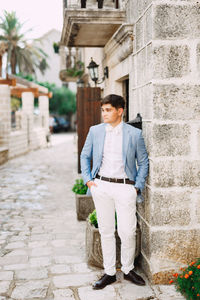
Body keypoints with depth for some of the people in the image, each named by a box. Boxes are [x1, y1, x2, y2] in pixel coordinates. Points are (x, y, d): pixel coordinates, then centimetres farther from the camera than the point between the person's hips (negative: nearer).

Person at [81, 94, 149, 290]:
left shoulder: (134, 134, -1)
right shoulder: (95, 131, 6)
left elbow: (143, 162, 7)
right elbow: (85, 156, 17)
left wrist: (138, 187, 0)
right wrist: (87, 179, 6)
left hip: (125, 187, -2)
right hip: (101, 186, 2)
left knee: (127, 232, -1)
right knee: (106, 231, 10)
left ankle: (128, 270, 23)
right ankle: (109, 273, 23)